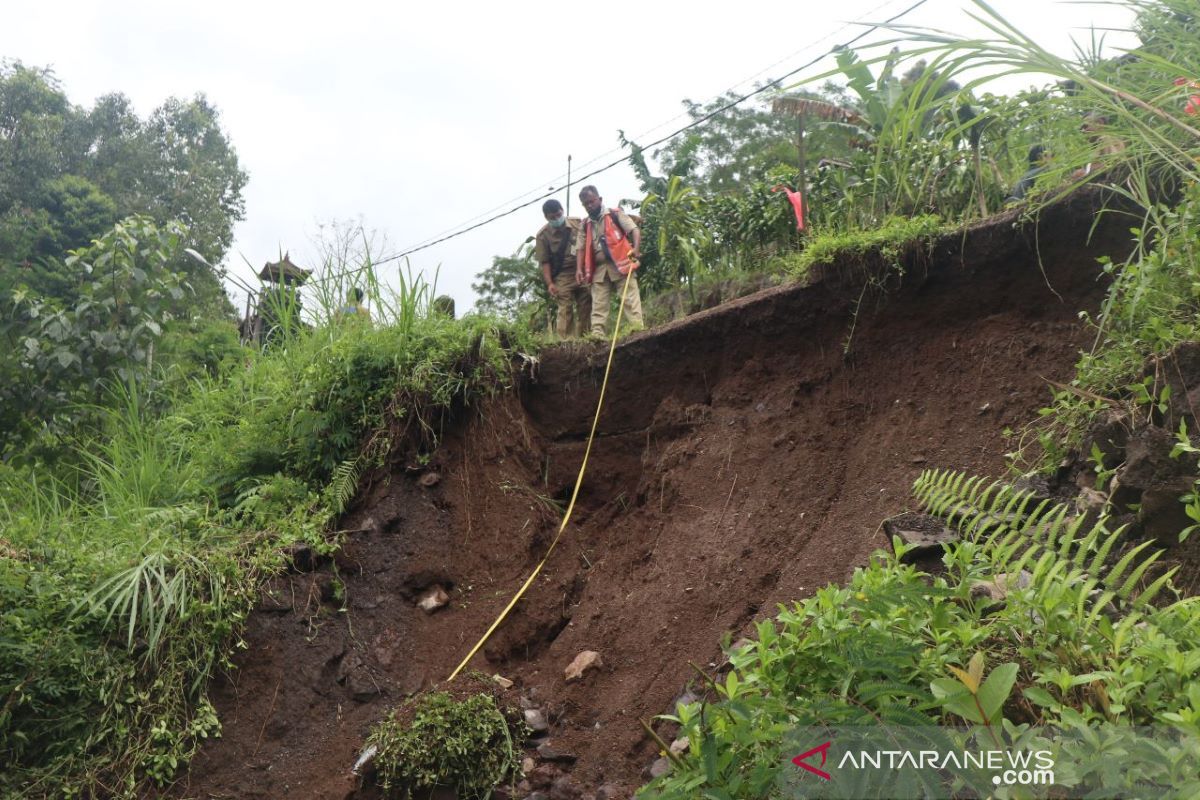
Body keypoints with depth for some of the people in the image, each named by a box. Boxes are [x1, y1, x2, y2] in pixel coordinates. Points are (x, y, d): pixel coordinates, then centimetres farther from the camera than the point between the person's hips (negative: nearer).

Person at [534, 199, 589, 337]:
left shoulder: (578, 223, 4)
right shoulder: (543, 235, -3)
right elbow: (544, 262, -3)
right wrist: (549, 283, -10)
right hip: (563, 276, -3)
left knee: (586, 308, 4)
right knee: (565, 310, -10)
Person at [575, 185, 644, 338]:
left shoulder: (615, 214, 5)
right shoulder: (585, 225, 17)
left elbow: (634, 230, -5)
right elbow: (580, 248, 12)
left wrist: (636, 248, -24)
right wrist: (579, 269, -3)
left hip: (620, 263, -4)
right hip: (599, 268, 4)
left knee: (630, 298, -9)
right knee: (599, 305, 0)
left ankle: (638, 329, -15)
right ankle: (597, 334, -2)